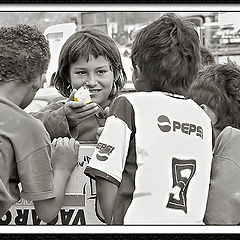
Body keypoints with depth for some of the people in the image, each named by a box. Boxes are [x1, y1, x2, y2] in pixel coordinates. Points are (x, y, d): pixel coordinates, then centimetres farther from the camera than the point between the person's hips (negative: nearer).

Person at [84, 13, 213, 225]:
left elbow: (106, 185, -5)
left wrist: (114, 224, 5)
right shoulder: (203, 118, 11)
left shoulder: (129, 105, -2)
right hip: (193, 224, 5)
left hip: (140, 221, -5)